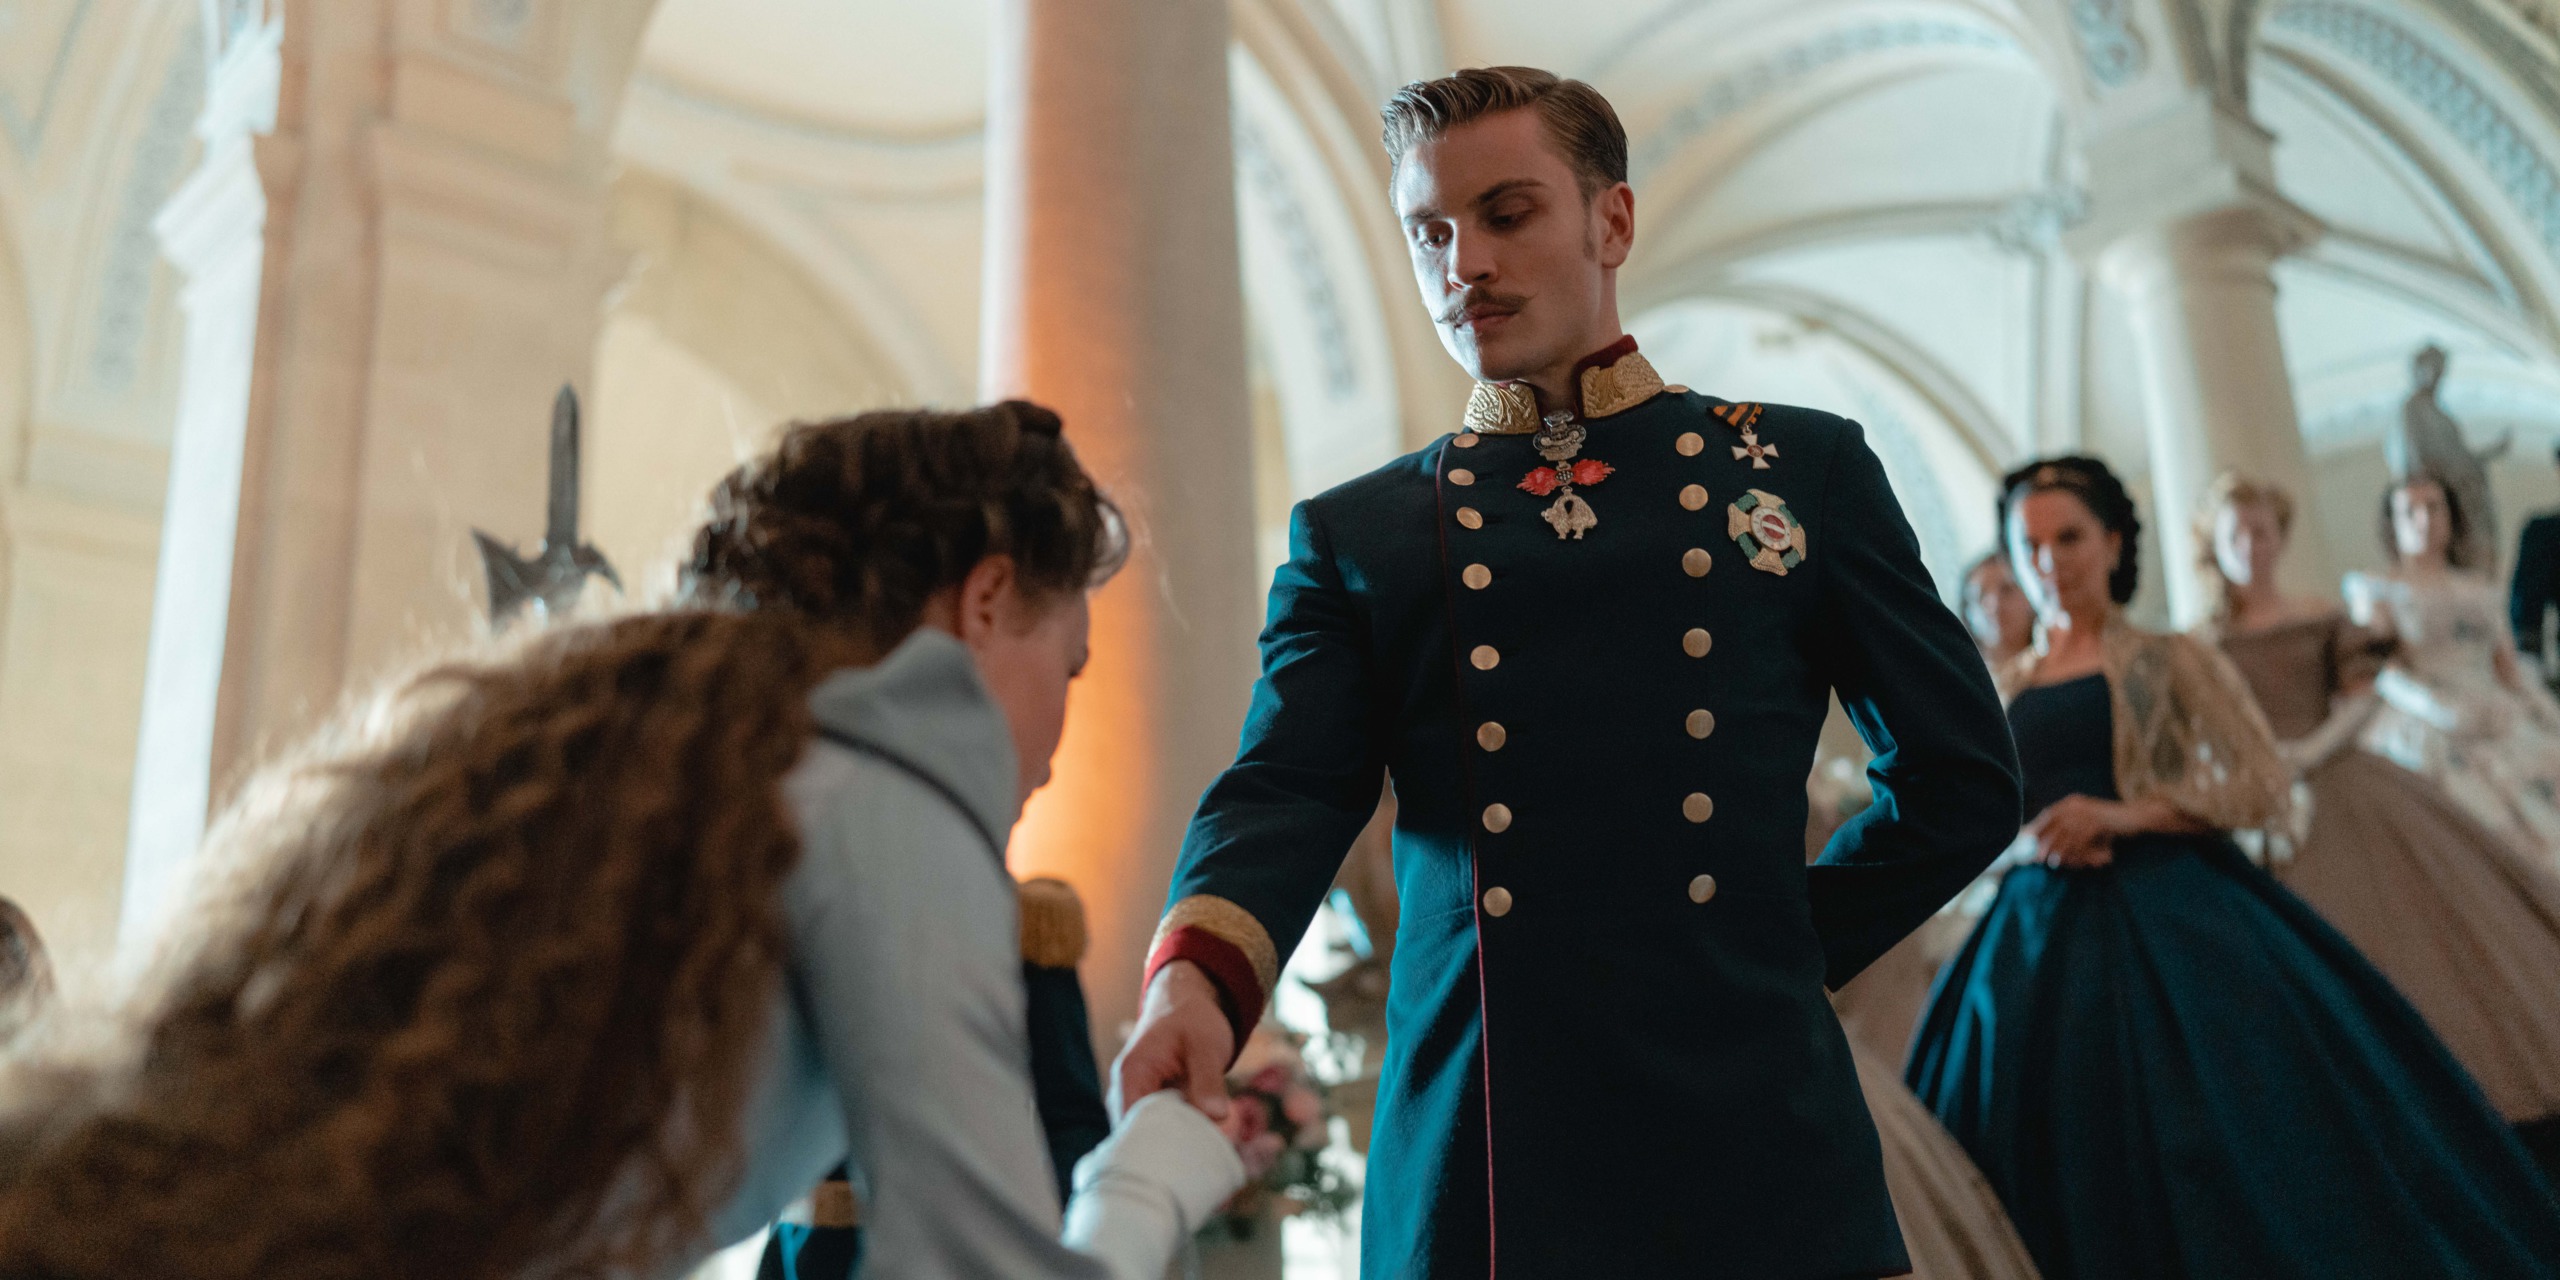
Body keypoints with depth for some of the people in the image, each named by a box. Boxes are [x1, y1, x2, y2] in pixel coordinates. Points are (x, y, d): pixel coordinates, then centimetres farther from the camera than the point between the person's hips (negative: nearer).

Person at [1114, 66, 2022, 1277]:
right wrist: (1199, 974, -24)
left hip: (1753, 1151, 0)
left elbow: (1961, 778, 12)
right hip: (1464, 1169, 0)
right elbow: (1284, 792, -5)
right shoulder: (1350, 534, 9)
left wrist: (1787, 946, 5)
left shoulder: (1801, 470, 9)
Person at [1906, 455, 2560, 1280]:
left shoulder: (2170, 662, 3)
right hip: (2042, 936, 3)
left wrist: (2126, 813, -15)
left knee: (2221, 1142, -4)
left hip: (2169, 920, -3)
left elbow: (2265, 785, -4)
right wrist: (2032, 835, -10)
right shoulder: (2003, 691, 12)